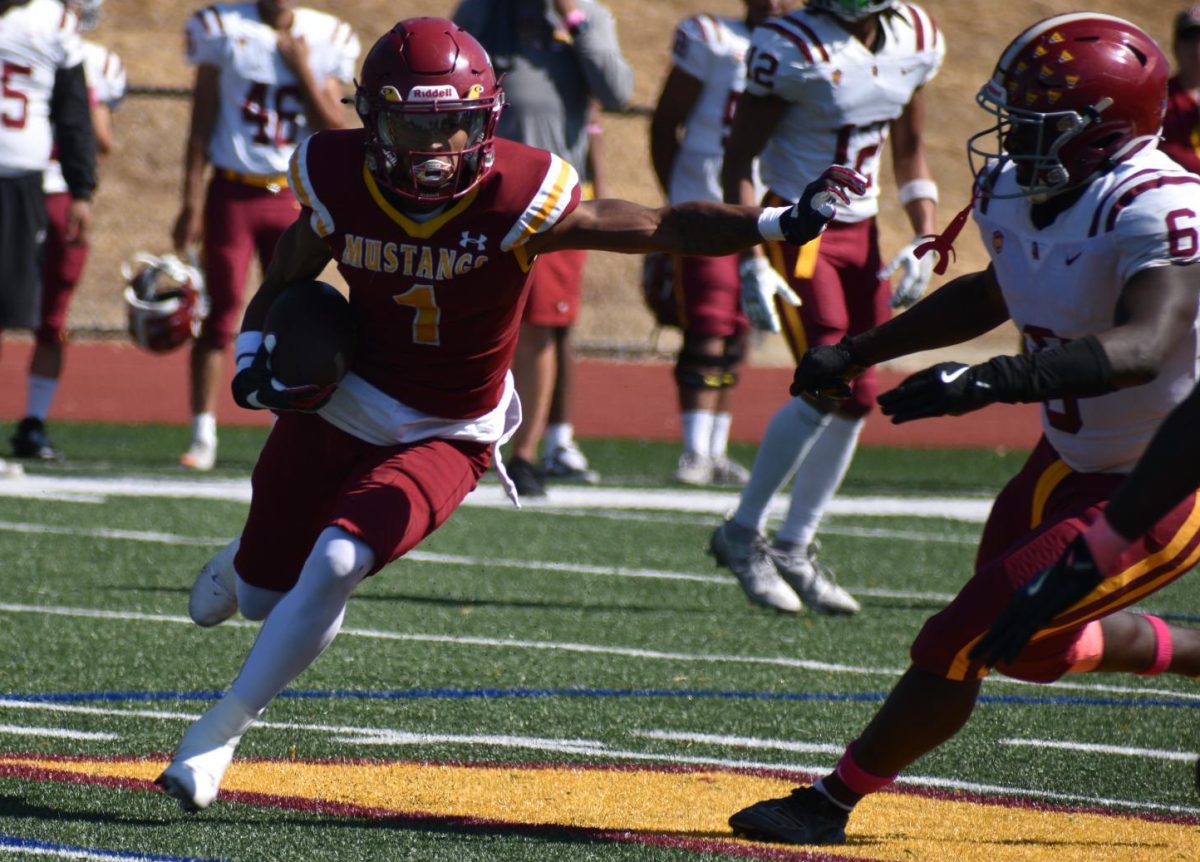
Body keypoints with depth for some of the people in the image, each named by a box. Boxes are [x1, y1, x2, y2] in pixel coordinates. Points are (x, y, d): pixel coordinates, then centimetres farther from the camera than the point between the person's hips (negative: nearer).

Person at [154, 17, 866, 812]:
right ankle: (239, 569, 56)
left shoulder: (516, 196, -26)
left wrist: (784, 222, -37)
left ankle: (217, 737, -7)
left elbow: (666, 228, -24)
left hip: (444, 437, -3)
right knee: (266, 591, 14)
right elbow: (285, 283, 2)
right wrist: (254, 359, -14)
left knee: (333, 568, -24)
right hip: (341, 400, 3)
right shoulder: (341, 184, -17)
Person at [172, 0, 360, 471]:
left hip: (292, 197, 2)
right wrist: (192, 203, -4)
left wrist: (303, 70, -11)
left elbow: (334, 129, -2)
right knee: (220, 312, -5)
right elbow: (201, 127, 1)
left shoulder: (325, 39, 3)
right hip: (233, 192, -2)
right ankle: (203, 436, -2)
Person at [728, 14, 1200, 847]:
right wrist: (859, 351, 15)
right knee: (1031, 648, 24)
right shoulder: (1014, 193, -4)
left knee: (966, 639, -9)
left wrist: (996, 380, -57)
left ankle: (831, 803, 7)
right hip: (1074, 460, 9)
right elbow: (993, 296, 19)